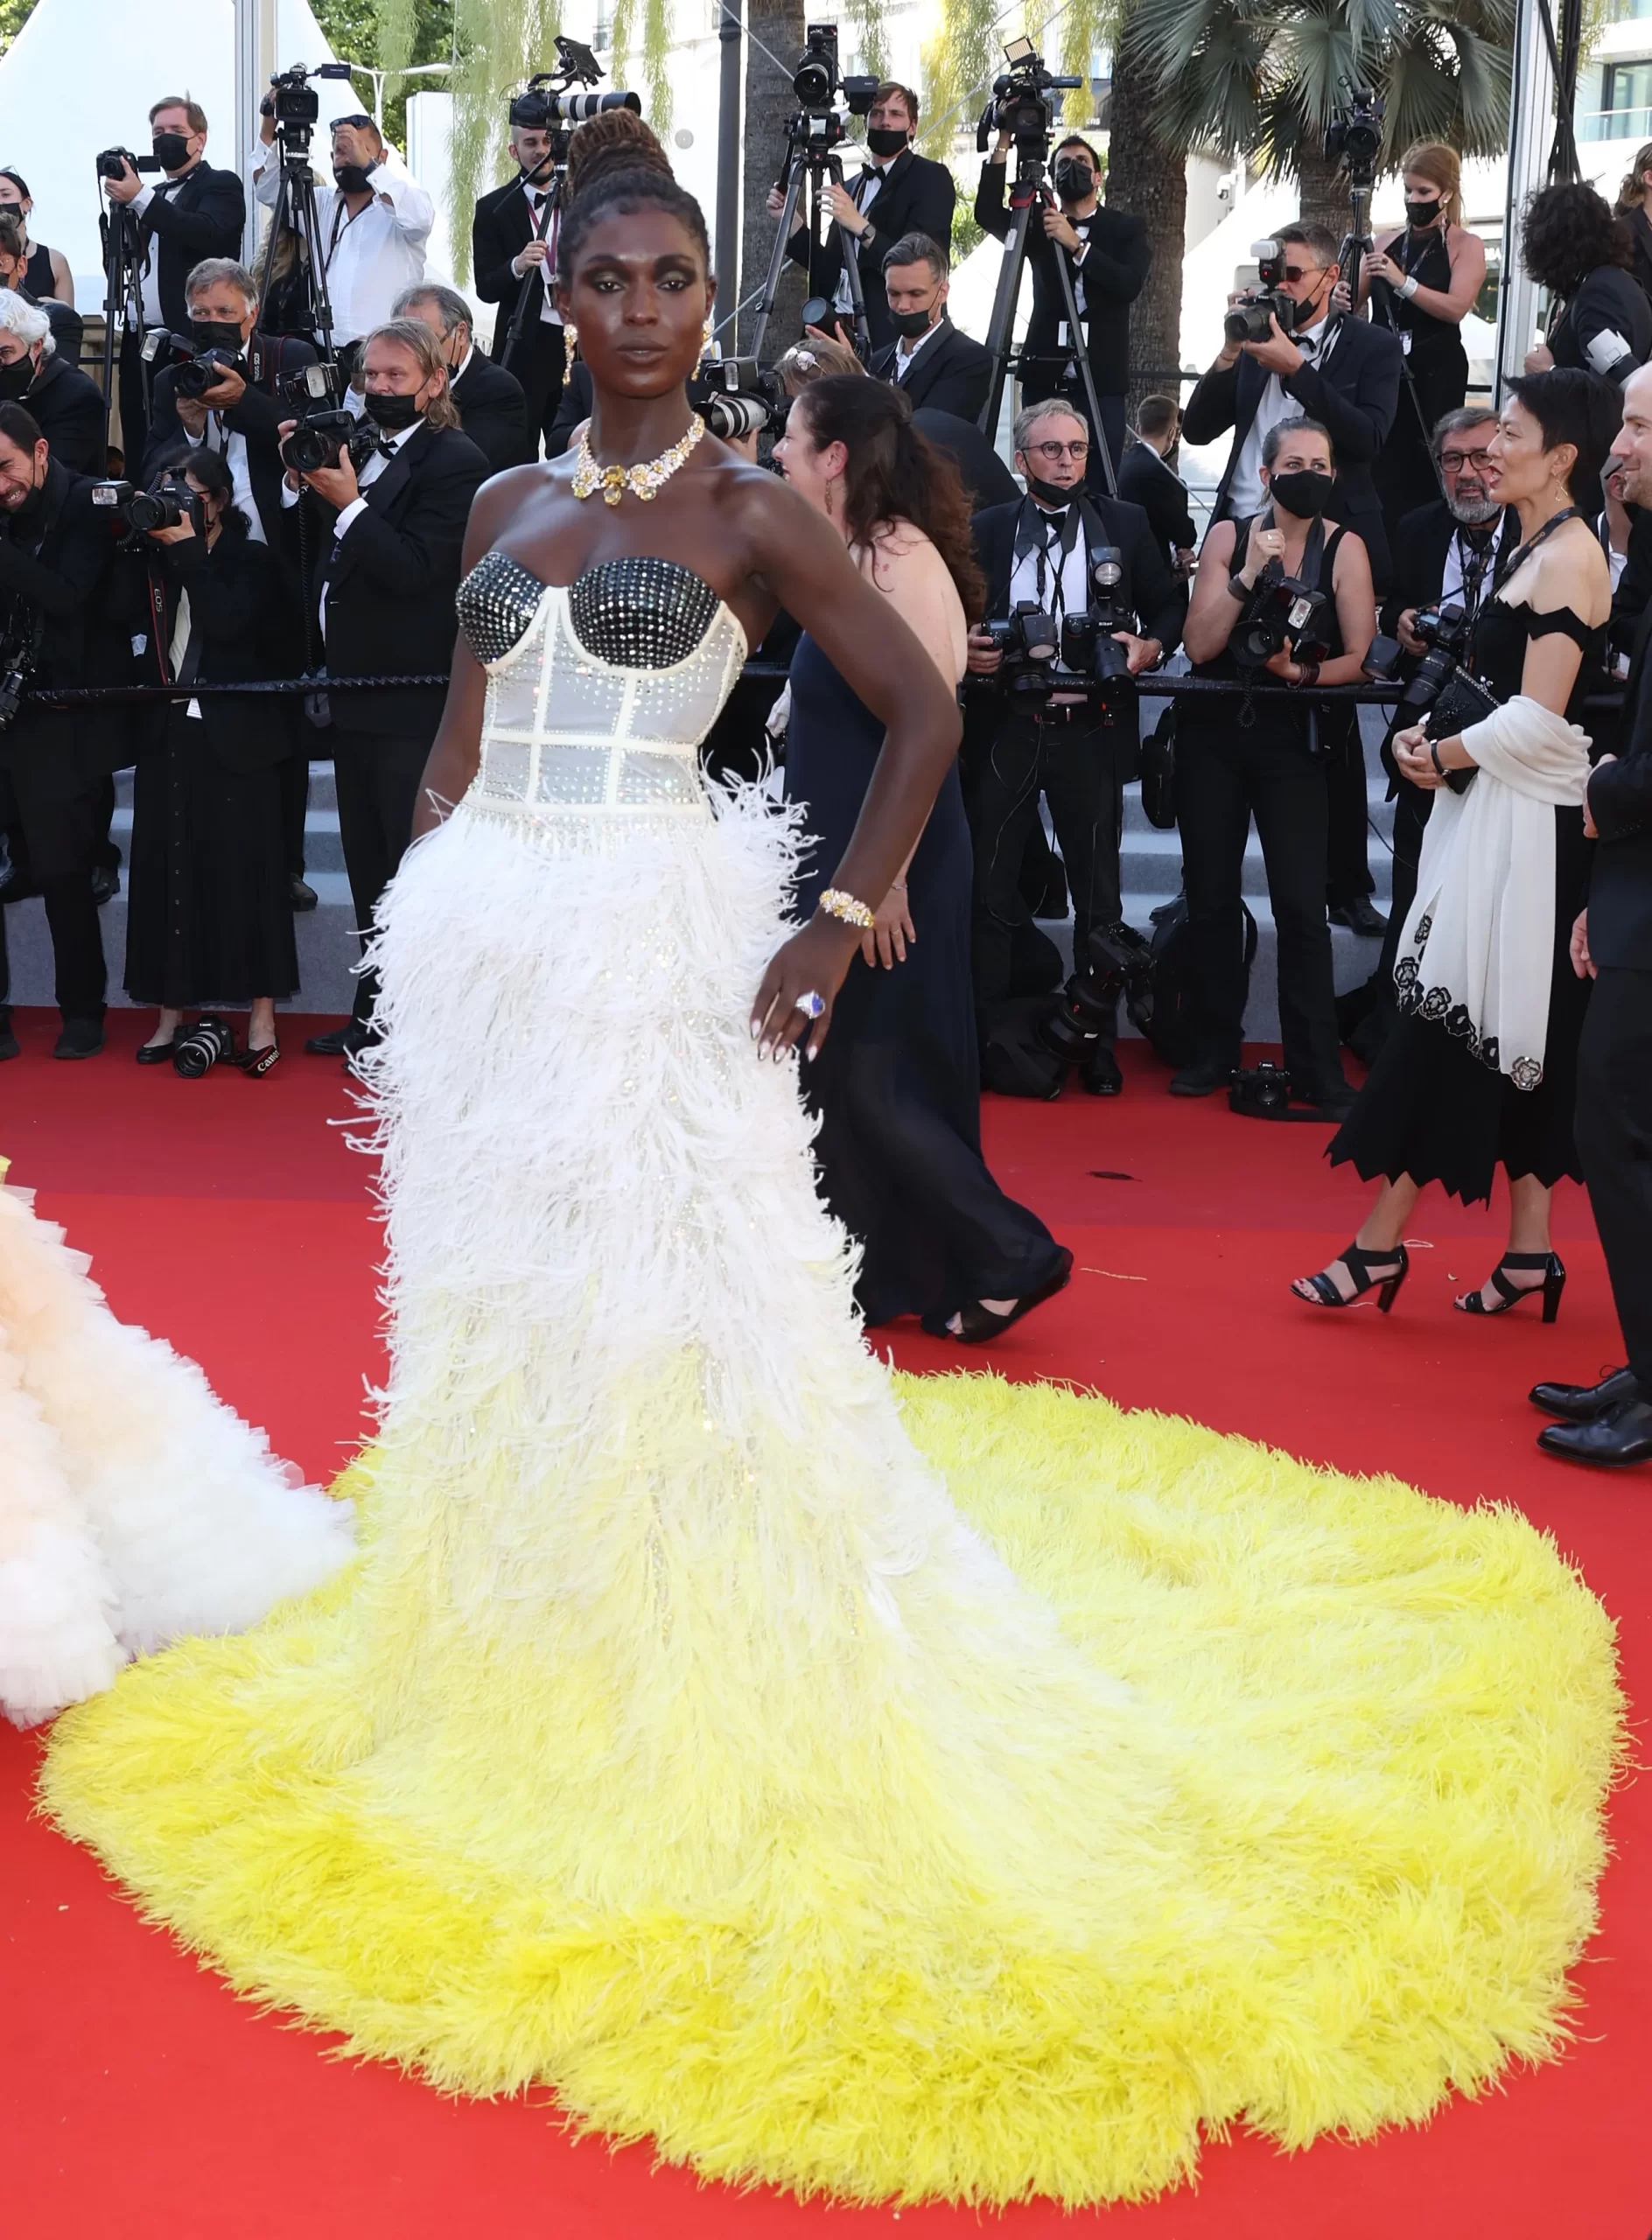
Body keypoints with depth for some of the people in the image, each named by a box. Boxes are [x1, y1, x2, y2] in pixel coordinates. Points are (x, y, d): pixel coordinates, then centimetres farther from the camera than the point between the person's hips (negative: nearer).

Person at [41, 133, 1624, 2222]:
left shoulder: (748, 510, -3)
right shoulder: (506, 503, 11)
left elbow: (924, 712, -4)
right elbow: (456, 751, 13)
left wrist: (842, 926, -11)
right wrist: (415, 948, 7)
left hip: (651, 951, -5)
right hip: (476, 949, 5)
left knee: (677, 1312, 0)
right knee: (494, 1315, 12)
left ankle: (705, 1707, 15)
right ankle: (510, 1671, 30)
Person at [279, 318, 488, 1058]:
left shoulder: (455, 462, -10)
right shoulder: (354, 453, 12)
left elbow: (415, 569, -19)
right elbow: (314, 561, 11)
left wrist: (348, 503, -24)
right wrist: (300, 483, -2)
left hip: (413, 700, -8)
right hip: (356, 692, 8)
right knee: (368, 865, 14)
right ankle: (375, 1009, 23)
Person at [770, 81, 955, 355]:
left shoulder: (931, 178, -3)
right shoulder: (852, 186, 18)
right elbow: (832, 270, 17)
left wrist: (860, 226, -24)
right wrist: (792, 220, 7)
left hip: (892, 335, -6)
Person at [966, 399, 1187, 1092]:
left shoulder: (1125, 524, 5)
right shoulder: (984, 531, 6)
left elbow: (1169, 604, 10)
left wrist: (1151, 646, -10)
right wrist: (964, 648, -12)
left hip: (1091, 730, 0)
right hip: (1004, 729, 0)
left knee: (1098, 897, 6)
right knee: (992, 892, 3)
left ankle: (1098, 1044, 15)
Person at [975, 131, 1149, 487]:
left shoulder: (1127, 227, 9)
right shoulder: (1038, 226, 12)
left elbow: (1130, 284, -8)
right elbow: (987, 213, -5)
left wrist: (1076, 245, -16)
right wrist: (1003, 143, -10)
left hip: (1101, 378, -1)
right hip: (1044, 377, 2)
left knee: (1098, 488, -7)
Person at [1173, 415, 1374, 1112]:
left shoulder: (1344, 547, -3)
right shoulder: (1228, 536, 0)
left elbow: (1358, 658, -5)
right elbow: (1199, 646, -8)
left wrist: (1302, 672, -23)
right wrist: (1249, 573, -18)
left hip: (1291, 738, -2)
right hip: (1212, 731, 2)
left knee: (1301, 903, -10)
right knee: (1209, 895, 7)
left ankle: (1316, 1067, -5)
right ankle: (1217, 1047, 19)